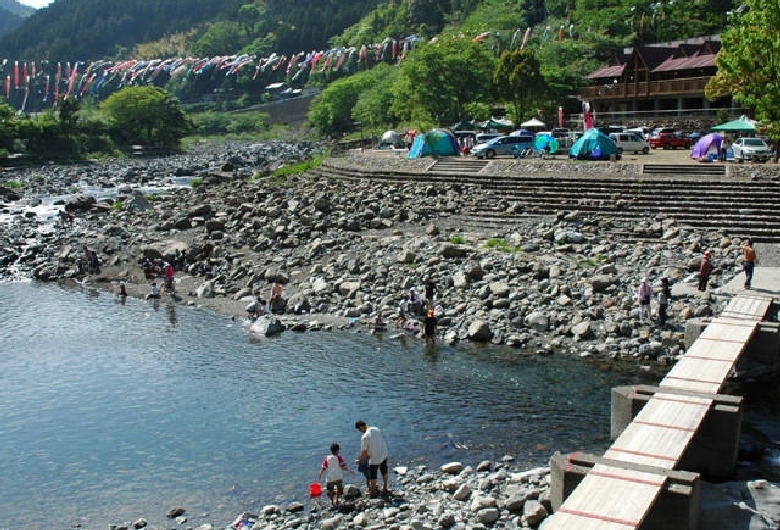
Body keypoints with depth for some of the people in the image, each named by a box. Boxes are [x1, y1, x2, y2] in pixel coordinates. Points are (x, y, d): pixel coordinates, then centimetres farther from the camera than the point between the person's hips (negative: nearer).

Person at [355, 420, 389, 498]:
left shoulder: (364, 437, -23)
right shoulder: (377, 429, -3)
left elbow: (364, 451, -18)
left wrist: (360, 459, 3)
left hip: (374, 458, -7)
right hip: (384, 455, 7)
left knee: (373, 477, 13)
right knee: (384, 472, 25)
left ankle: (373, 493, 27)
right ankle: (384, 490, 39)